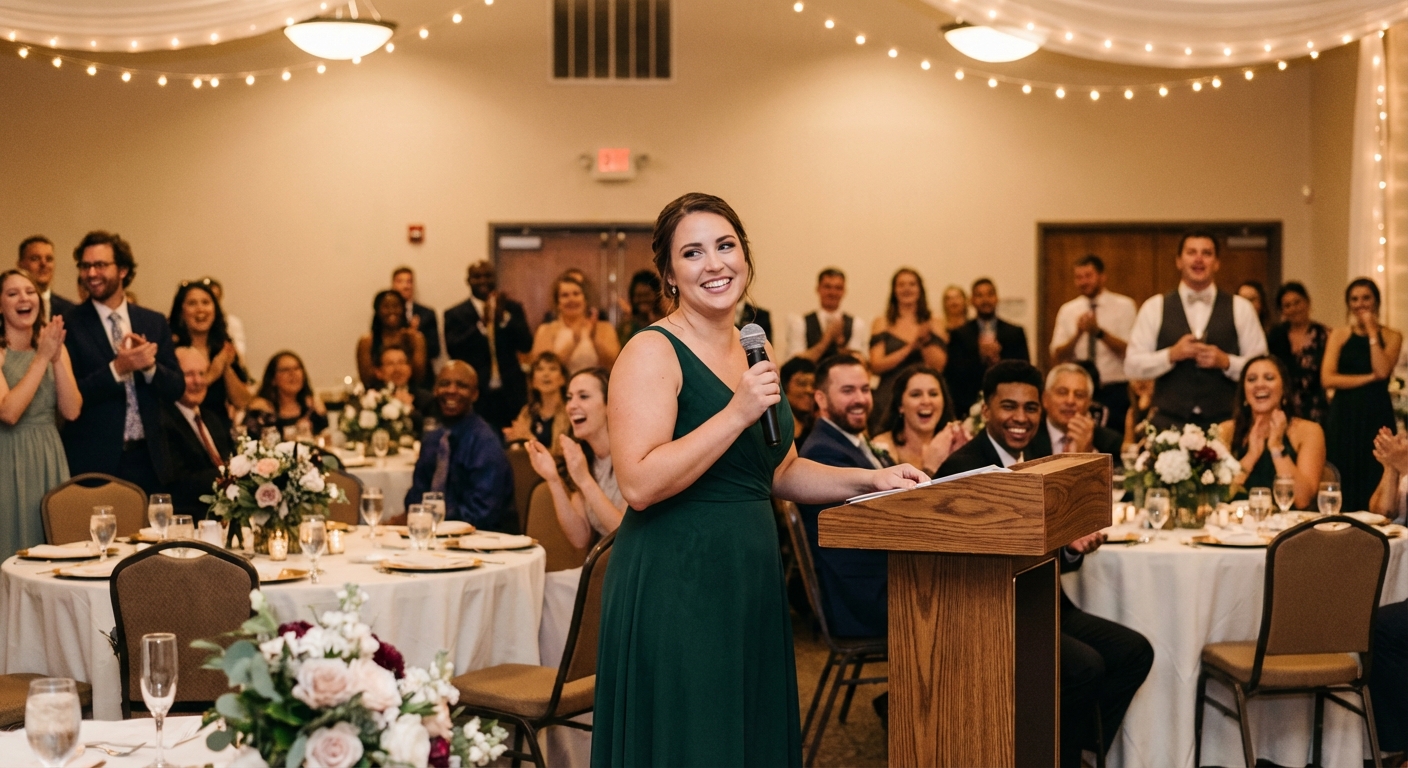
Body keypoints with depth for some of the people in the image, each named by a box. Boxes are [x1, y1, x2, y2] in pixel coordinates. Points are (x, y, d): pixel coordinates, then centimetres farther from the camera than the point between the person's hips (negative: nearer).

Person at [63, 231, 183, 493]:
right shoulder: (70, 325, -4)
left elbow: (176, 389, 4)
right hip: (93, 461, -3)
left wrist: (149, 365, -15)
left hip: (148, 460, 3)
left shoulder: (155, 322, 7)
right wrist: (117, 368, -22)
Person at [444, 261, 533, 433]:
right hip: (476, 394, -2)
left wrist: (504, 317, -12)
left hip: (511, 393, 2)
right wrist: (481, 324, -18)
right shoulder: (455, 314, 4)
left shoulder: (512, 308, 10)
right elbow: (453, 350, -9)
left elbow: (526, 345, 0)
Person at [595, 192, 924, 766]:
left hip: (750, 580, 8)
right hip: (674, 585, -8)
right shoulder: (653, 352, -11)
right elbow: (639, 484, -22)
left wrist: (871, 479, 10)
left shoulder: (752, 351, 13)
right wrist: (737, 414, -21)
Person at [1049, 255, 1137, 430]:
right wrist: (1078, 334, -15)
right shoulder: (1067, 310, 8)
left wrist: (1099, 332, -21)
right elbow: (1057, 355, 1)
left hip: (1115, 391, -2)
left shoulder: (1124, 306, 0)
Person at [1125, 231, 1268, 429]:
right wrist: (1171, 355, -10)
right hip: (1169, 423, 0)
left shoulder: (1240, 308, 7)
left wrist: (1226, 361, -11)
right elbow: (1132, 366, 3)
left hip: (1224, 423, 0)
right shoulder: (1154, 308, 6)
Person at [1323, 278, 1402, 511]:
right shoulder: (1339, 335, 6)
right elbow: (1327, 379, -6)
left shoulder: (1391, 337, 5)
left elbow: (1382, 371, -13)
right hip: (1344, 415, 0)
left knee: (1374, 480, -2)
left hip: (1377, 415, 0)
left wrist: (1372, 332, -7)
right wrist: (1369, 378, -11)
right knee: (1343, 481, -1)